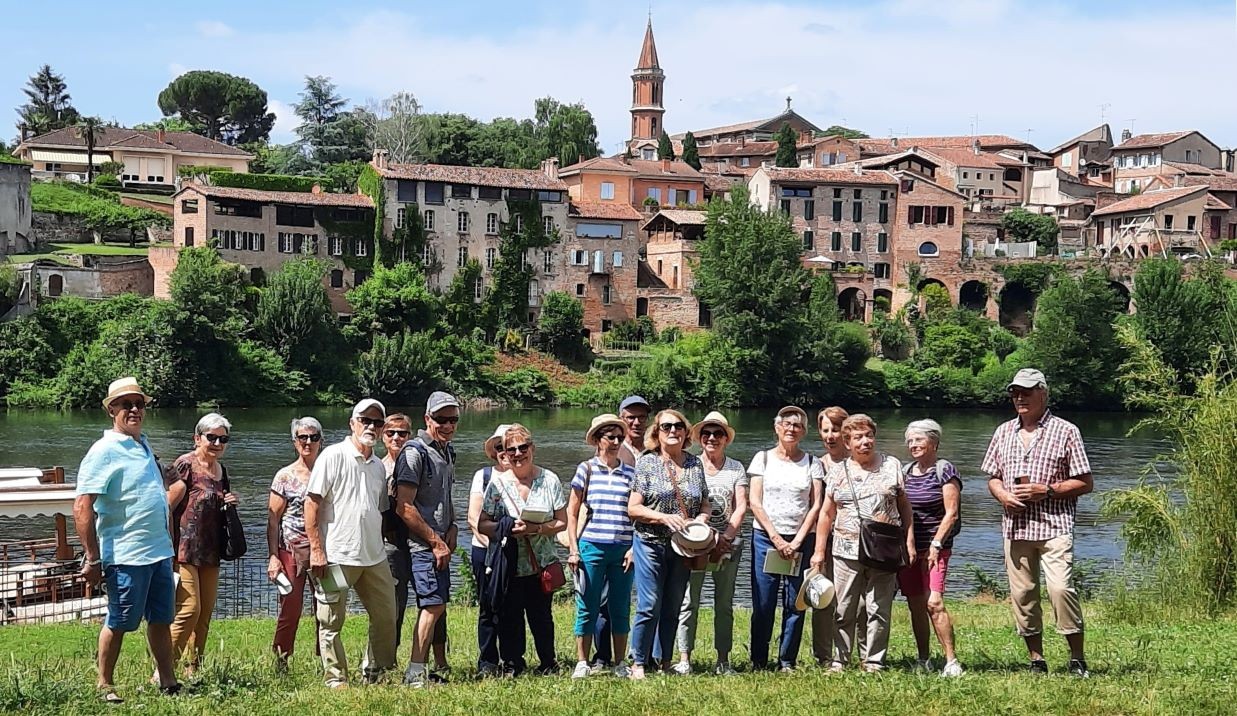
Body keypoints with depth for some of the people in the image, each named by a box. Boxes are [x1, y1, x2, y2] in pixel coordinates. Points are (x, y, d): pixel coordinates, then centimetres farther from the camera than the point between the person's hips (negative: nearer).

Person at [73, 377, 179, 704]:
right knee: (118, 622, 1)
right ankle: (104, 685, 13)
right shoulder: (104, 451, -11)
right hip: (126, 555, -7)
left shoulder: (144, 446, 14)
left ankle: (167, 681, 20)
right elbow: (82, 508, -16)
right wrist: (92, 559, -18)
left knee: (161, 619, 12)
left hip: (160, 551, 8)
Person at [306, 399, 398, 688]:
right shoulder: (333, 456, -6)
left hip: (374, 556, 7)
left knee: (386, 617, 8)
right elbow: (312, 503, -10)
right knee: (331, 622, -1)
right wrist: (316, 549, -15)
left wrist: (379, 546, 17)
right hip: (337, 555, -7)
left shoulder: (378, 466, 15)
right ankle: (336, 680, 8)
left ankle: (374, 674, 21)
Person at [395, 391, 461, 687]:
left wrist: (451, 530, 8)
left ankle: (436, 668, 15)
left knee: (435, 606, 10)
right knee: (433, 604, -13)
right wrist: (436, 542, -13)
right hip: (421, 544, -9)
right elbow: (404, 508, -17)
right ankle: (415, 672, -10)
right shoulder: (415, 452, -11)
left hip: (441, 544, 9)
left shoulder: (448, 452, 16)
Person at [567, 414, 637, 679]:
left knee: (620, 608, 6)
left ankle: (620, 664, 12)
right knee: (587, 607, 0)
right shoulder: (586, 469, 4)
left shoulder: (630, 473, 8)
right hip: (592, 547, -2)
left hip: (623, 550, 2)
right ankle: (582, 663, 5)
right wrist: (573, 549, -1)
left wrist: (634, 548, -1)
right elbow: (572, 512, 5)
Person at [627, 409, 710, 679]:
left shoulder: (695, 464, 9)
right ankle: (638, 663, 0)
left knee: (672, 608, 9)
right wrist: (664, 517, -19)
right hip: (651, 544, -4)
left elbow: (706, 502, 16)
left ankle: (662, 662, 17)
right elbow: (633, 508, -6)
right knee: (649, 606, -8)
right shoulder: (647, 463, -3)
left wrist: (702, 517, -7)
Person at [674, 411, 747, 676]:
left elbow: (741, 507, 3)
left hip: (728, 544, 2)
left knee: (724, 604, 4)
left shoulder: (736, 468, 9)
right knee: (689, 601, -5)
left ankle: (723, 661, 7)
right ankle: (684, 659, -3)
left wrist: (724, 539, -10)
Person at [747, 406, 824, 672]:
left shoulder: (812, 462, 8)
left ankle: (787, 661, 8)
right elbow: (755, 503, 0)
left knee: (795, 604, 0)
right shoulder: (763, 458, 6)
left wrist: (797, 541, -7)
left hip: (801, 539, 1)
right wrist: (776, 539, -8)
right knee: (763, 603, -2)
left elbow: (816, 505, 3)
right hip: (766, 537, -1)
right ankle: (758, 662, 5)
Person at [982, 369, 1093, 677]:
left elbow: (1085, 483, 0)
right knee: (1021, 594, 4)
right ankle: (1037, 660, 14)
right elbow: (993, 478, 21)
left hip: (1054, 526, -5)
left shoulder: (1065, 431, 1)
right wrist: (1003, 495, -2)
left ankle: (1077, 659, -8)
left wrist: (1046, 490, -12)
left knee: (1060, 588, -17)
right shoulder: (1004, 432, 15)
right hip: (1015, 527, 5)